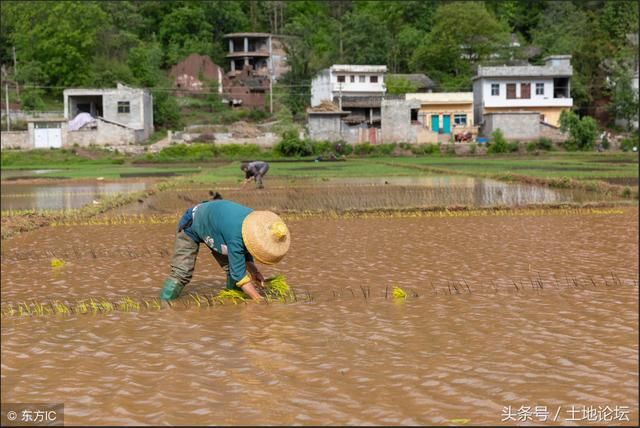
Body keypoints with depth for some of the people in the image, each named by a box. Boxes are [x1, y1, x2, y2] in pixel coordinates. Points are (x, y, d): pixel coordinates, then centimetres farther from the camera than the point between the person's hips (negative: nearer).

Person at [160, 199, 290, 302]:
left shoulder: (255, 219, -21)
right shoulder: (235, 237, -44)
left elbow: (244, 248, -1)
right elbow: (239, 274, -35)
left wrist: (253, 270, -14)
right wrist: (259, 299, -33)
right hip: (192, 225, -7)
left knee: (233, 268, -3)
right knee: (181, 273, -15)